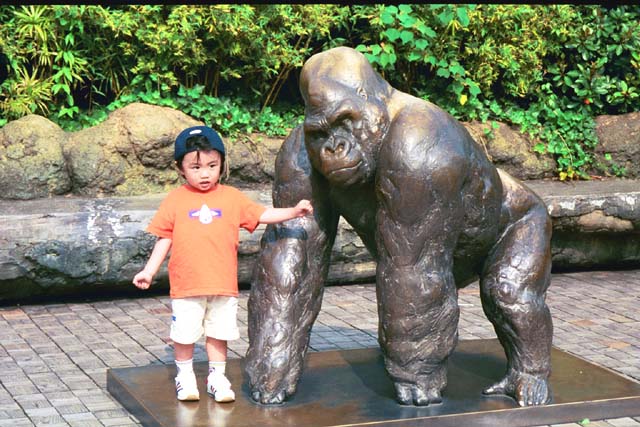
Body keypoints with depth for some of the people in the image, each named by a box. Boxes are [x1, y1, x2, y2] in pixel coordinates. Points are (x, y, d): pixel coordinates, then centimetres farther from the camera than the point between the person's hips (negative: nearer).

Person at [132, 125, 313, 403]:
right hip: (186, 285, -1)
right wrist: (149, 270, 2)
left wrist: (293, 212, -5)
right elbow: (165, 238, 5)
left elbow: (262, 214, 7)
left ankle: (217, 377, 24)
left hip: (223, 285, 1)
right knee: (184, 334, 6)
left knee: (219, 332, 10)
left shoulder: (231, 197, 4)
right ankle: (185, 375, 25)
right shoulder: (176, 200, 0)